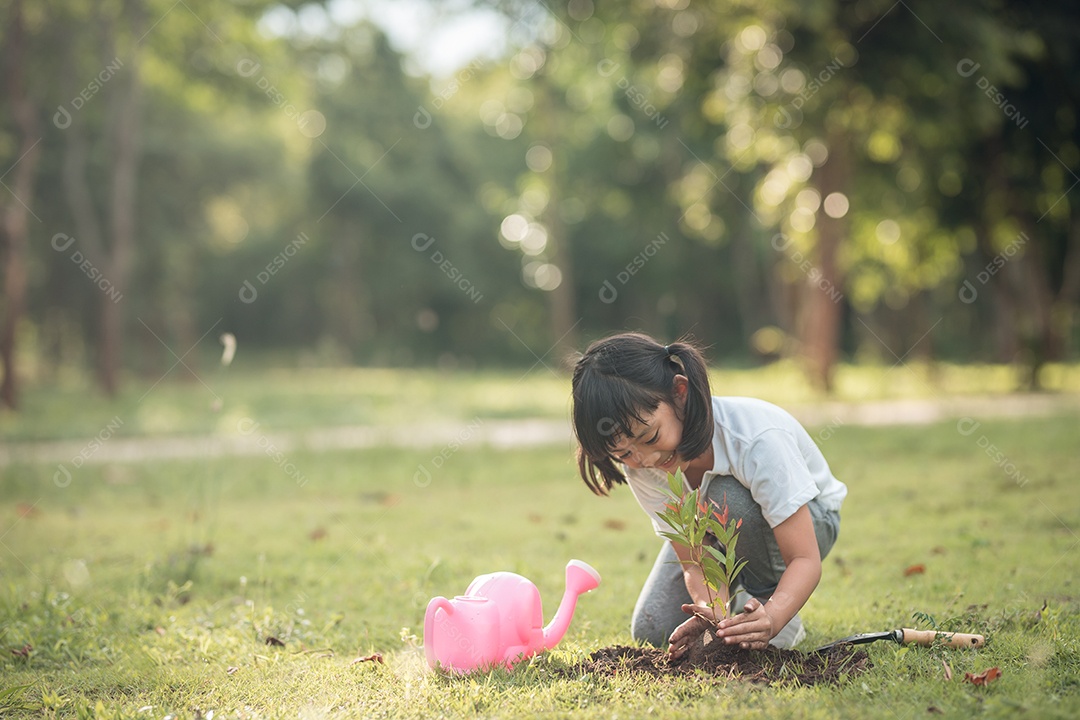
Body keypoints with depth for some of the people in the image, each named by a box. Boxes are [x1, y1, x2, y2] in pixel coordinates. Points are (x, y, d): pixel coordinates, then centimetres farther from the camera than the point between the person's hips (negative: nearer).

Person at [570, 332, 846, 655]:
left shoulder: (758, 439, -40)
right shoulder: (639, 467, -25)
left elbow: (805, 559, -39)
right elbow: (694, 564, -24)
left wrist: (771, 619, -58)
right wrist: (714, 613, -46)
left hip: (807, 519, -4)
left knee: (727, 497, -37)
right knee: (653, 631, -13)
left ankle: (765, 600, -12)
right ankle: (735, 598, 16)